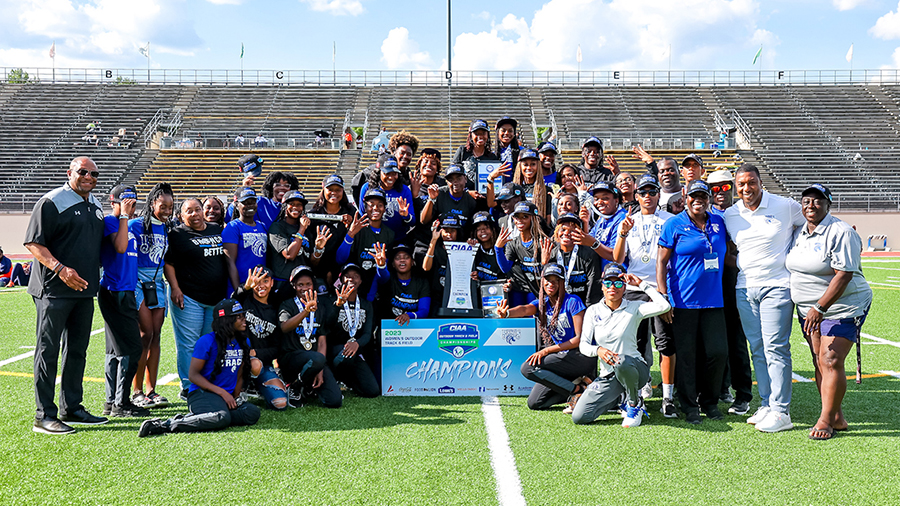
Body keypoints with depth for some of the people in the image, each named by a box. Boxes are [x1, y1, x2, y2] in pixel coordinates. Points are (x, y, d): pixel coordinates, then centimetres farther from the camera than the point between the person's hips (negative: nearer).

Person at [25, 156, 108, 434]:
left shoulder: (95, 205, 15)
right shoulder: (52, 201, -9)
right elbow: (33, 243, -13)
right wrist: (60, 268, -23)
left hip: (84, 289, 8)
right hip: (54, 290, -8)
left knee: (77, 350, 13)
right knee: (48, 351, -2)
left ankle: (71, 408, 23)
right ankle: (44, 415, 2)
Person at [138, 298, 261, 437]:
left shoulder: (244, 342, 11)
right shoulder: (207, 342, -9)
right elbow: (193, 375, -9)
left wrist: (236, 397, 3)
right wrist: (222, 392, -16)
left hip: (228, 395, 7)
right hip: (201, 393, -7)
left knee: (253, 413, -23)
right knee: (222, 418, -37)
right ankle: (166, 425, -26)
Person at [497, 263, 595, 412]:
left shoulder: (572, 301, -10)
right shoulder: (542, 303, 7)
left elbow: (580, 338, -14)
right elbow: (525, 309, -17)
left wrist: (547, 350, -20)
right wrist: (506, 313, -42)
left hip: (582, 357, -7)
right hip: (562, 357, 7)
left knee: (528, 368, -23)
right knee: (534, 403, 3)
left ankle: (576, 389, -13)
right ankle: (576, 387, 8)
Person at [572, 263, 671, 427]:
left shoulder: (634, 308, -2)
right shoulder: (593, 311, 5)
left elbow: (664, 306, -19)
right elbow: (583, 345, 0)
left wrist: (641, 284, -11)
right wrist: (598, 350, -22)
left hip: (635, 369, -3)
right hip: (607, 376, 3)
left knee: (622, 362, -41)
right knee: (579, 417, -12)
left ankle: (635, 404, -9)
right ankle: (618, 396, 16)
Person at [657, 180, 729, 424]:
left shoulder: (718, 223, 11)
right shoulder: (674, 225, -1)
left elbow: (727, 253, 23)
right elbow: (661, 261, -3)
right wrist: (663, 297, -10)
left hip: (713, 299, 4)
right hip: (683, 301, -4)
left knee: (718, 351, 0)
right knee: (686, 354, 1)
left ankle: (709, 401, 20)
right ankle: (689, 406, 14)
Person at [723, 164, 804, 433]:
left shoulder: (785, 206, -2)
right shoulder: (730, 215, 8)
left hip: (776, 286, -4)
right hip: (745, 288, 5)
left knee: (775, 348, -8)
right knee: (757, 349, 8)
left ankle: (781, 411, -3)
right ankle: (766, 404, 17)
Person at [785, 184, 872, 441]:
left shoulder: (841, 232, -14)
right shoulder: (799, 233, 9)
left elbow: (844, 275, -21)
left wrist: (820, 308, -24)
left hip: (842, 308, -7)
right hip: (809, 310, 7)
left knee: (831, 361, -11)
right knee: (819, 362, 6)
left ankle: (826, 420, -2)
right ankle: (837, 418, 16)